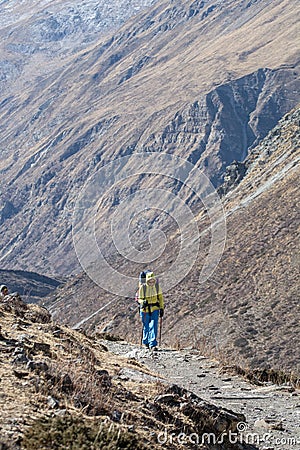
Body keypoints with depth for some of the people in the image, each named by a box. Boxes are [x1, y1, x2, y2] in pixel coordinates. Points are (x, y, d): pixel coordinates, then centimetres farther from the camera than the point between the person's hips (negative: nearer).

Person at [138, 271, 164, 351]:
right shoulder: (143, 287, -12)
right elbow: (140, 299, -6)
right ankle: (146, 342, 34)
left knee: (154, 326, -12)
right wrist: (143, 302, -29)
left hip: (155, 309, 1)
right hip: (145, 309, -1)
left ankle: (153, 344, -12)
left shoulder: (157, 286, -5)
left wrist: (162, 308, 5)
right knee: (146, 327, 11)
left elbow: (160, 297, 7)